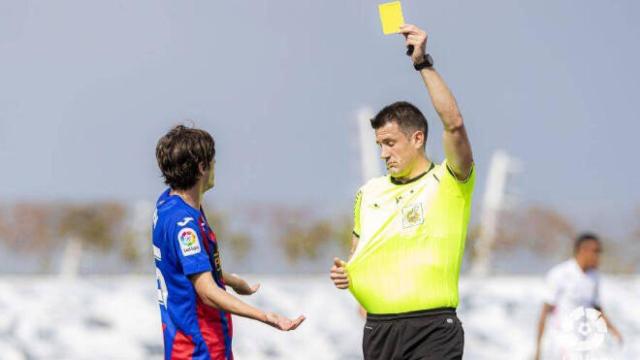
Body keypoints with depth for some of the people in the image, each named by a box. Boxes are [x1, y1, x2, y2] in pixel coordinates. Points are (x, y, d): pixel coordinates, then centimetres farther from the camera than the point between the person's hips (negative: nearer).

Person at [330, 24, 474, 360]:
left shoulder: (447, 183, -2)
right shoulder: (370, 192, 15)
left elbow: (454, 124, -19)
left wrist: (424, 63, -20)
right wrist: (344, 273, 2)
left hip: (432, 332, -6)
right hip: (378, 329, 6)